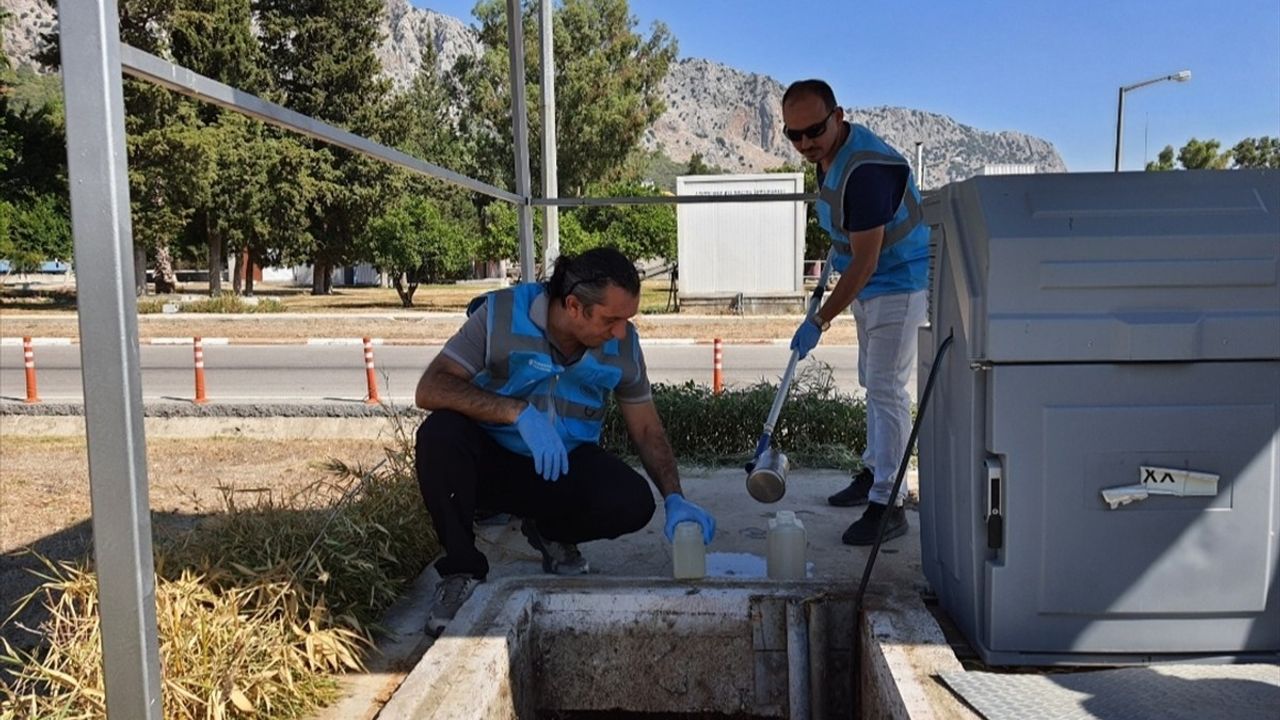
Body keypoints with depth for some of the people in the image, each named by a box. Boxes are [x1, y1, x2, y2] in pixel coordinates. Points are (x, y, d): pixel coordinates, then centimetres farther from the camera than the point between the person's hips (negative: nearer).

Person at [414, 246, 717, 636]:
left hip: (566, 466, 2)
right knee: (439, 434, -34)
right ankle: (461, 570, -14)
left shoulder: (623, 344, -9)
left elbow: (647, 429, 0)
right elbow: (429, 389, -27)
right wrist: (519, 411, -39)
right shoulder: (502, 314, -20)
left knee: (634, 502, -26)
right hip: (492, 460, -2)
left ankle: (551, 534, 8)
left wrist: (675, 499, -14)